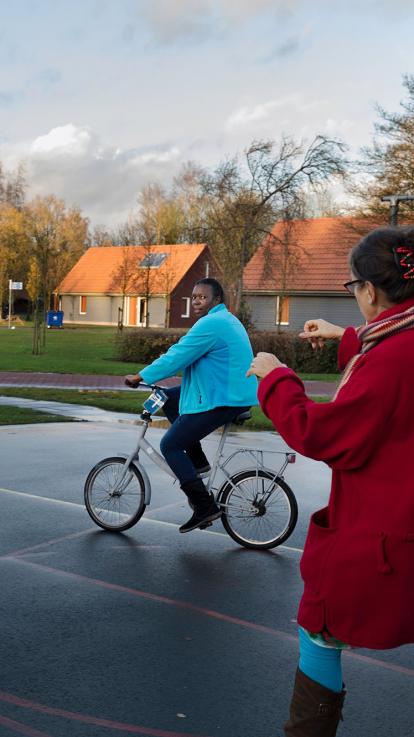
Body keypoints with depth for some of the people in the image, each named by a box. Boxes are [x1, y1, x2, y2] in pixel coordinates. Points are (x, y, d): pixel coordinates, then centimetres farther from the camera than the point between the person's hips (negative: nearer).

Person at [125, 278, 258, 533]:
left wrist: (140, 377, -9)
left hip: (222, 401, -11)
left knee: (170, 445, -3)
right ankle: (196, 459, 19)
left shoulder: (211, 324, -16)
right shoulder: (226, 320, 19)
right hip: (234, 394, 11)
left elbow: (177, 356, -17)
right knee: (169, 398, 19)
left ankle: (205, 507, -5)